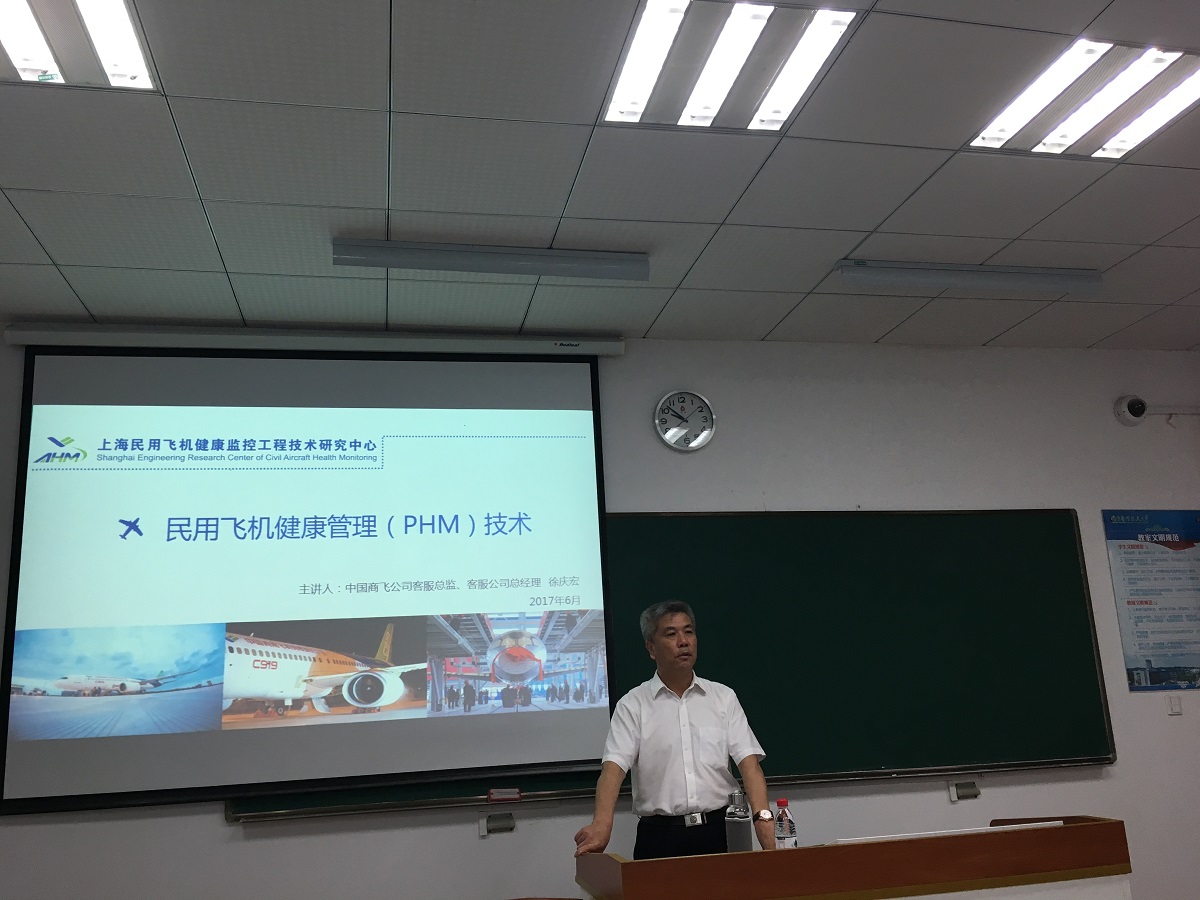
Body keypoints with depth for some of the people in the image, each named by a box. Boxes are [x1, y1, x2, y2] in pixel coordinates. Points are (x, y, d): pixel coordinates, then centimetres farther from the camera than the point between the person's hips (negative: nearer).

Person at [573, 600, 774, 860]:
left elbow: (748, 760, 0)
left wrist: (762, 815, -17)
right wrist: (601, 823, -28)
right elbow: (614, 766, -10)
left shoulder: (723, 697, 7)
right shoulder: (633, 705, 1)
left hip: (714, 832, 2)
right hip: (658, 837, -1)